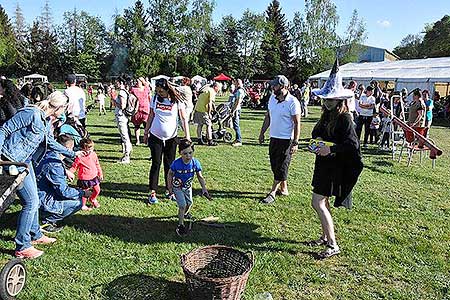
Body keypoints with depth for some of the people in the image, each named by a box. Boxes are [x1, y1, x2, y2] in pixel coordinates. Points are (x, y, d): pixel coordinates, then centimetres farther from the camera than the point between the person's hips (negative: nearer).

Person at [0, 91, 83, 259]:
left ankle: (35, 235, 36)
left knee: (33, 200, 18)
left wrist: (72, 154, 28)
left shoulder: (47, 121, 10)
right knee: (31, 202, -7)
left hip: (25, 161, 10)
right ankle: (22, 248, 5)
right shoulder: (32, 114, -18)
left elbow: (51, 143, 24)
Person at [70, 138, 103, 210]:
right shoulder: (80, 158, -17)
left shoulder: (94, 155, 0)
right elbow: (74, 167, -9)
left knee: (97, 190, 14)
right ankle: (83, 205, 26)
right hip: (84, 179, -6)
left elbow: (97, 165, 12)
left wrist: (100, 174, 17)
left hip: (94, 177, 6)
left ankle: (92, 199, 43)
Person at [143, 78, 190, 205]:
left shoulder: (177, 101, -8)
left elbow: (184, 119, -4)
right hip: (155, 136, 1)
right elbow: (151, 117, 10)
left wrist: (187, 135, -10)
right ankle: (152, 193, 4)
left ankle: (169, 190, 21)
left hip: (171, 138, -1)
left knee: (169, 165, 6)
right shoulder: (155, 99, 0)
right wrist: (146, 133, 13)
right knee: (156, 164, 0)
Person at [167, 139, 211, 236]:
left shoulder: (195, 163, -23)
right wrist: (170, 188, -10)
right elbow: (170, 174, -13)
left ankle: (185, 214, 53)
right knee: (182, 205, -13)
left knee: (189, 203, 20)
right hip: (177, 187, -4)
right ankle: (181, 225, 1)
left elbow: (200, 177, -12)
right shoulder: (176, 164, -31)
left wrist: (204, 189, -17)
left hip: (188, 187, 4)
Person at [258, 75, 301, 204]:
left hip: (286, 139, -8)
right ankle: (284, 189, 28)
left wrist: (295, 143, -18)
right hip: (273, 138, 8)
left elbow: (297, 123, -14)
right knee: (275, 165, 14)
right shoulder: (272, 98, 6)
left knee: (281, 167, 0)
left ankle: (272, 193, 5)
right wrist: (262, 133, 15)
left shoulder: (293, 102, -15)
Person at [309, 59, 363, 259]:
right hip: (324, 163, 9)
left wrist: (331, 148, -29)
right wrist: (318, 138, 1)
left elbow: (353, 144, -23)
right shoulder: (327, 115, 9)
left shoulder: (344, 118, -17)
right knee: (323, 202, 16)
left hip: (334, 166, -9)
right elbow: (316, 132, 21)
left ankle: (333, 245, 0)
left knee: (317, 203, -9)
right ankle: (325, 237, 32)